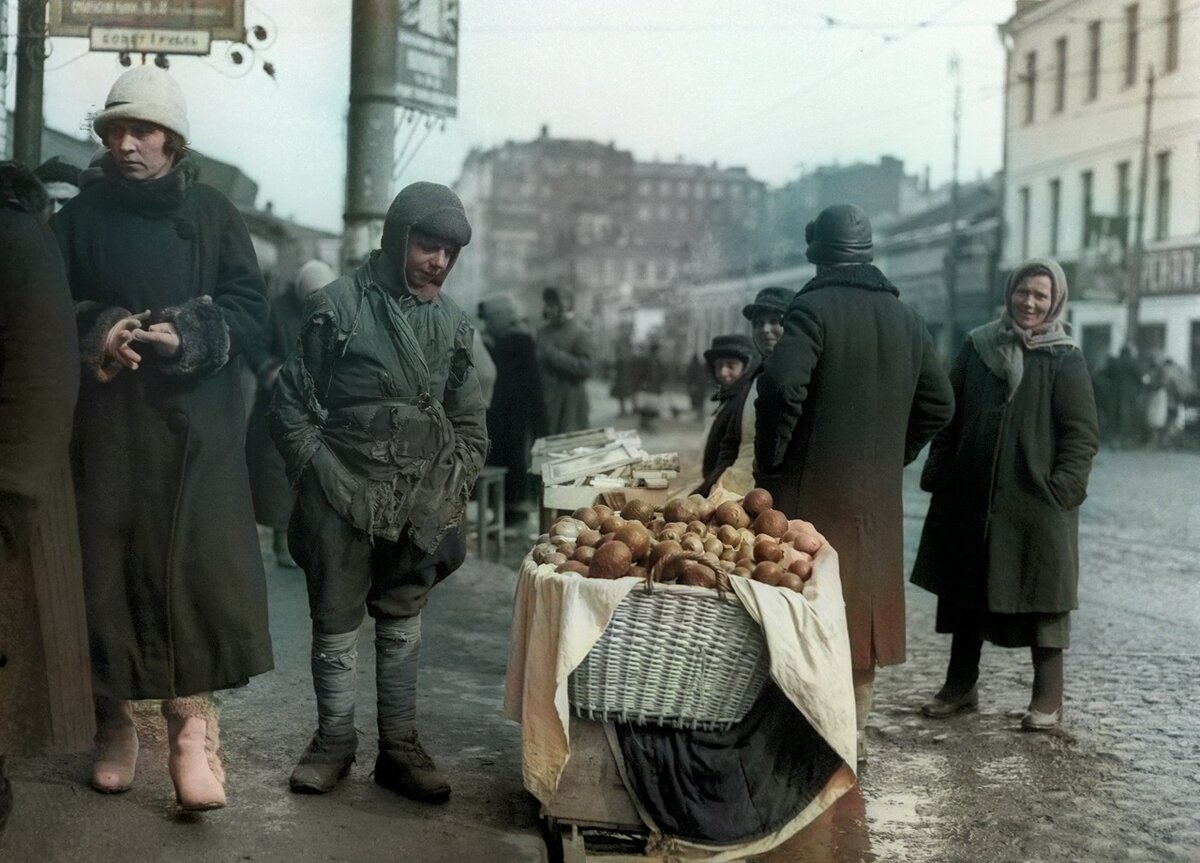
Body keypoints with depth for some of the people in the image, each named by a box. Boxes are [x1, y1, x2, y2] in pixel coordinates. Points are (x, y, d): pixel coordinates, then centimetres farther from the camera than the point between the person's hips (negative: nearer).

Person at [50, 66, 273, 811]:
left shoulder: (213, 213, 7)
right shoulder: (78, 217, 9)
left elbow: (251, 309, 2)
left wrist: (187, 338, -16)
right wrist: (95, 334, -13)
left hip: (195, 423, -1)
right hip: (106, 422, 1)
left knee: (199, 568, -8)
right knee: (110, 568, 0)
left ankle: (193, 727, -4)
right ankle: (115, 722, 14)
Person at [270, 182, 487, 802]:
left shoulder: (451, 322, 11)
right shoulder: (336, 307, -4)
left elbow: (469, 423, 17)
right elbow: (291, 406, -2)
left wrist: (453, 490, 7)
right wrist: (323, 479, -7)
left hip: (419, 511, 4)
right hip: (342, 505, -3)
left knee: (402, 629, 11)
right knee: (336, 628, 5)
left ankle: (399, 748, 21)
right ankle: (334, 742, 21)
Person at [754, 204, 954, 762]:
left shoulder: (814, 309, -11)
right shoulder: (905, 319, 10)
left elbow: (782, 388, -24)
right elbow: (938, 404, 13)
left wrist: (770, 464, -12)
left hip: (813, 490, -6)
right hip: (880, 495, 6)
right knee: (866, 600, 13)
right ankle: (854, 731, 22)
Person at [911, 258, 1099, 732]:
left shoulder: (1065, 360, -3)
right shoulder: (977, 347, 7)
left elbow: (1082, 434, -6)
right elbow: (950, 417, 11)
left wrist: (1063, 489, -15)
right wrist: (938, 474, 5)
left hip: (1036, 499, -4)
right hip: (970, 496, 4)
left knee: (1040, 590, 2)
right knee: (964, 588, 13)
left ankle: (1048, 697, 13)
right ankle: (961, 684, 27)